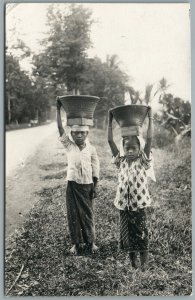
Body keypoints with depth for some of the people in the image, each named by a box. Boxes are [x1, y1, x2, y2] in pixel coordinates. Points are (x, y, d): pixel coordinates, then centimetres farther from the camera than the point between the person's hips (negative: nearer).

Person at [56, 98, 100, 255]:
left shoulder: (91, 149, -2)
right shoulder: (69, 146, -2)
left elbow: (95, 169, 1)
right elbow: (61, 129, -12)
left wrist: (95, 187, 0)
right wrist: (58, 109, -18)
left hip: (87, 185, 0)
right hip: (73, 185, 0)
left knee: (88, 214, 9)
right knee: (73, 214, 5)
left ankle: (91, 241, 24)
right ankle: (76, 243, 19)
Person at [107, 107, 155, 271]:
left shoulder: (143, 161, -5)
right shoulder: (121, 161, 1)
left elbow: (149, 139, -14)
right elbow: (110, 141, -4)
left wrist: (150, 119, -16)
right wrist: (110, 121, -7)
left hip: (139, 203, -2)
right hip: (124, 204, 3)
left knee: (141, 232, 4)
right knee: (127, 232, 11)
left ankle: (144, 261, 18)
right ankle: (132, 257, 29)